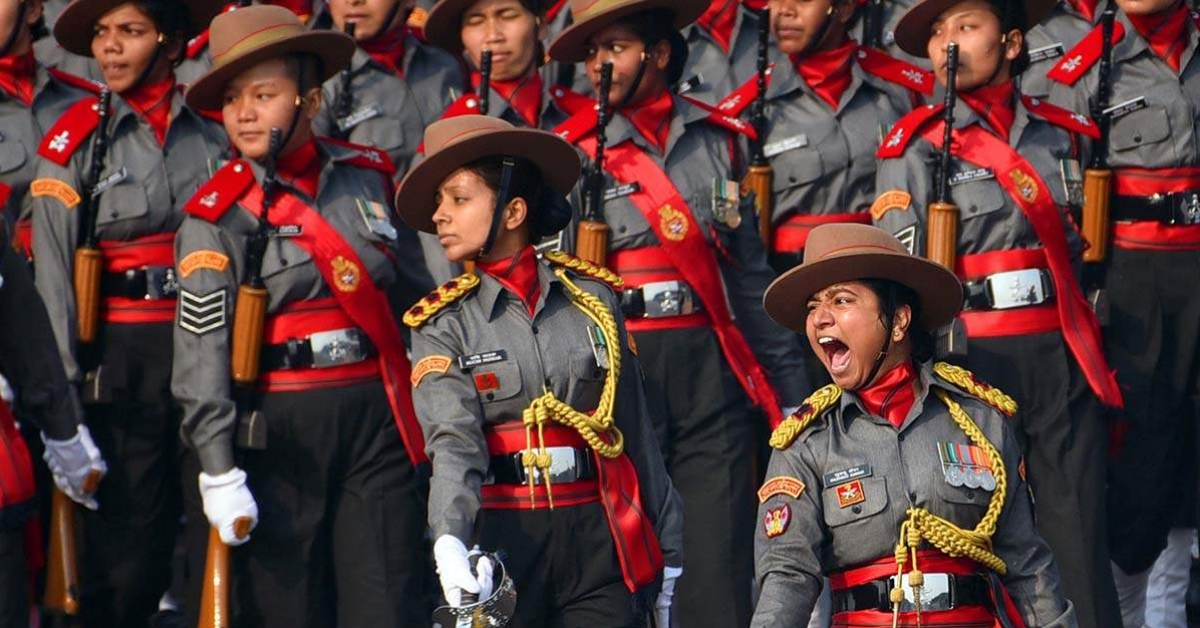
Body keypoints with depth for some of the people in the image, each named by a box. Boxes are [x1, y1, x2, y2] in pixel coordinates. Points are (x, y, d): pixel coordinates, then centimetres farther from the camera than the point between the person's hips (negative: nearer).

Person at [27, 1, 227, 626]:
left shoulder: (213, 133, 7)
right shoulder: (75, 141, 0)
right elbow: (52, 272, -3)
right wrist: (64, 388, -9)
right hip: (121, 357, -3)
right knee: (128, 536, -4)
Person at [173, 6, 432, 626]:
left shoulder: (367, 175, 7)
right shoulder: (217, 217, -5)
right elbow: (202, 348, -9)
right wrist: (219, 472, -13)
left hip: (376, 418, 3)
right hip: (276, 430, -3)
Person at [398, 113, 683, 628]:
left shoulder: (592, 297, 7)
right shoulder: (442, 325, 3)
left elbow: (635, 432, 12)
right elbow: (453, 440, -12)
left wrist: (665, 556, 14)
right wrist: (449, 541, -31)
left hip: (596, 540, 1)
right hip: (500, 541, -1)